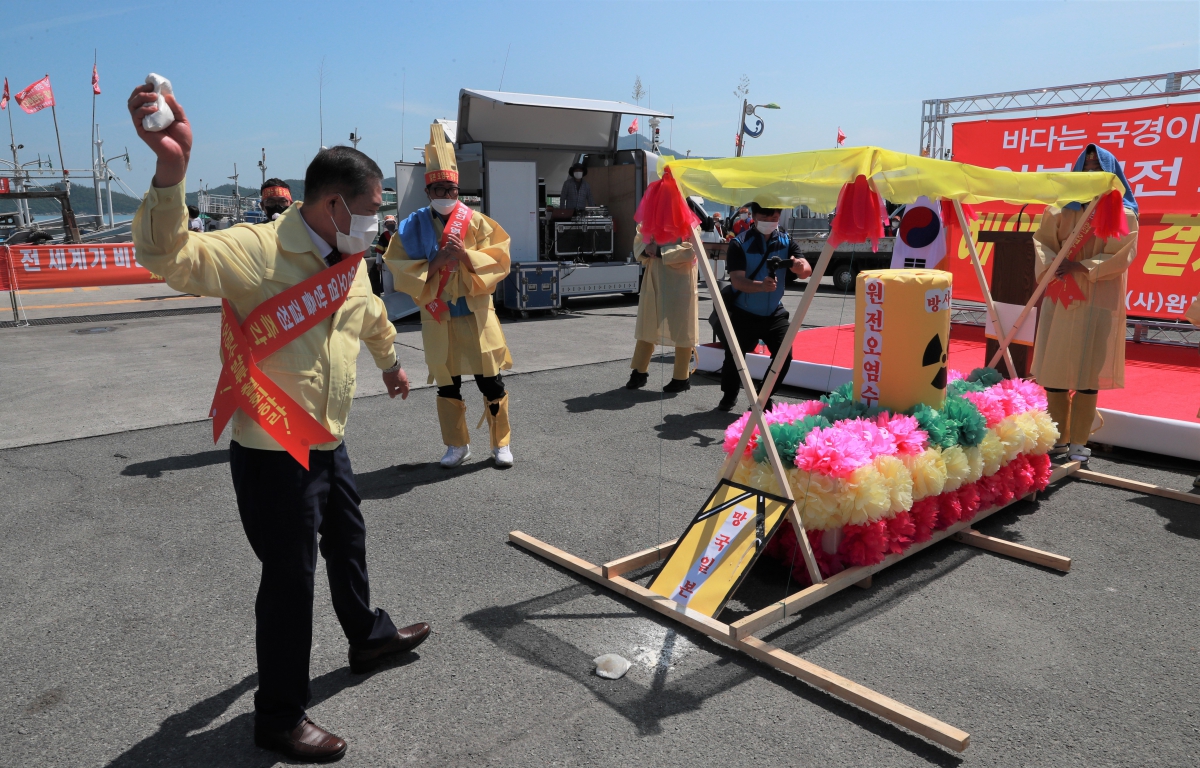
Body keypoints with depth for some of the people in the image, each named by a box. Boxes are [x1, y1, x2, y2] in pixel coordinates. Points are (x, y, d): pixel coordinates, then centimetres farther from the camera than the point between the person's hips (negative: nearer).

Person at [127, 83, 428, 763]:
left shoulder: (348, 263, 5)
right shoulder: (257, 250, -21)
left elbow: (372, 316, 25)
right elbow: (170, 256, -38)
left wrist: (391, 362, 43)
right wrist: (172, 169, -54)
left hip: (328, 445, 8)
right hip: (273, 454, -8)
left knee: (347, 543, 25)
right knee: (290, 578, 3)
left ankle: (370, 638, 51)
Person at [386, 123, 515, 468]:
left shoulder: (476, 221, -1)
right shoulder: (413, 226, 0)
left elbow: (498, 261, -5)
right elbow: (401, 272, -5)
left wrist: (466, 255, -20)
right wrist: (435, 263, -19)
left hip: (476, 314, -1)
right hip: (437, 317, 1)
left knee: (490, 381, 2)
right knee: (447, 385, 10)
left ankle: (501, 443, 17)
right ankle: (457, 444, 26)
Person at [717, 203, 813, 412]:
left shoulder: (786, 242, -3)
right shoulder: (739, 244, -13)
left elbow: (807, 270, -15)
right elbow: (737, 280, -23)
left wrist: (801, 267, -40)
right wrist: (761, 286, -43)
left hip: (774, 314, 3)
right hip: (744, 314, -2)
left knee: (784, 355, -8)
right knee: (733, 357, 0)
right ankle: (729, 396, 30)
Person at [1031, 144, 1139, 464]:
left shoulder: (1123, 213, 3)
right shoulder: (1061, 208, 11)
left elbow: (1122, 256, -5)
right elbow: (1043, 241, 7)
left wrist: (1081, 266, -18)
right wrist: (1050, 266, -13)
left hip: (1097, 301, -3)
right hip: (1059, 297, 3)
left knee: (1087, 371, -4)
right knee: (1053, 367, 2)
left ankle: (1079, 443, 4)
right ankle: (1057, 438, 13)